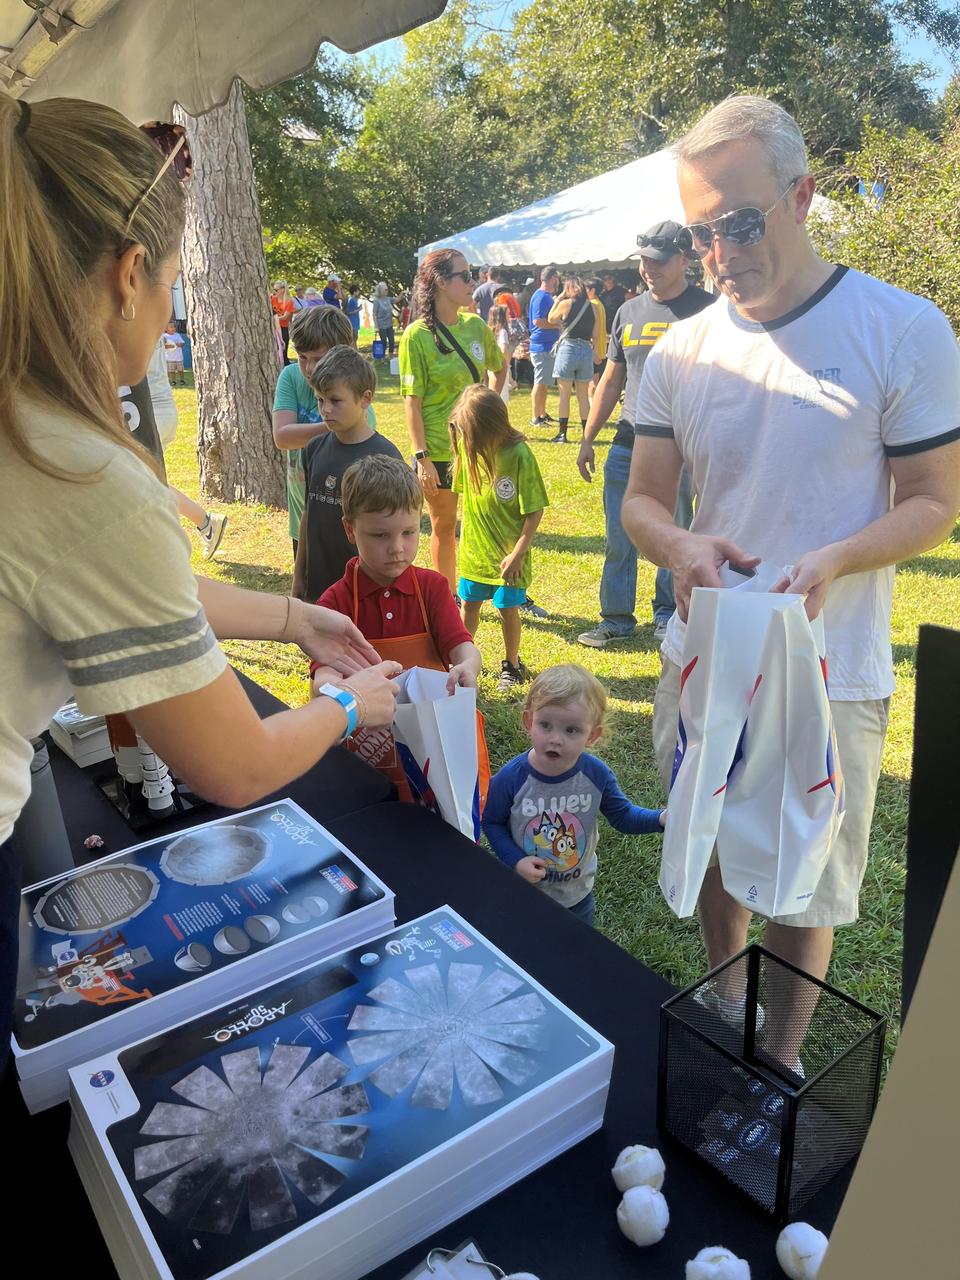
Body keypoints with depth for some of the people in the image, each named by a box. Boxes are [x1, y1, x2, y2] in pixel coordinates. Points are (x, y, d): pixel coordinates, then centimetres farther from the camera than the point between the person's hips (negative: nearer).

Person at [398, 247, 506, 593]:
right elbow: (412, 402, -13)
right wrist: (422, 458, -16)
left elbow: (499, 368, 21)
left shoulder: (476, 326, 2)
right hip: (439, 450, -4)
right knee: (443, 528, 10)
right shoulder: (417, 335, -12)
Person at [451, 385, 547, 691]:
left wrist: (517, 554, -17)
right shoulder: (467, 447, -6)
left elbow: (535, 511, -16)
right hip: (473, 548, 5)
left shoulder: (519, 455, -20)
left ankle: (512, 666, 26)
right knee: (469, 604, 15)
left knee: (507, 608, 6)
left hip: (508, 554, -4)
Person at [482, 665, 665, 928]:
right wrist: (515, 860, -23)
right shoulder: (511, 778, -26)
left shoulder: (597, 775, -20)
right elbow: (492, 822, -10)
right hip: (523, 894, -2)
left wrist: (661, 818, -22)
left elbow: (622, 815, -6)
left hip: (577, 894, 2)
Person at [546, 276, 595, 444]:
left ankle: (562, 433, 0)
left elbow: (551, 319, 10)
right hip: (586, 350, 4)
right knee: (583, 395, 10)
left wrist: (557, 300, 16)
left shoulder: (565, 303, -5)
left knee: (564, 394, 1)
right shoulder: (592, 307, 7)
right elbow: (595, 334, 10)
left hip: (568, 347, -4)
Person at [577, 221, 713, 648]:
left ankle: (667, 617, 21)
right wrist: (587, 438, 13)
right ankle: (617, 617, 17)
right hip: (626, 446, 4)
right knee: (618, 539, 6)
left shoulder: (706, 309, -1)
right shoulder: (629, 311, 13)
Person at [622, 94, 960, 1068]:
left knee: (807, 886, 12)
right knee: (716, 850, 21)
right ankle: (723, 1009, 48)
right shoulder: (680, 352, 0)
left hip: (829, 671, -3)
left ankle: (780, 1061, 38)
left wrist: (833, 560, -25)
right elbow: (642, 502, 4)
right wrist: (682, 548, -19)